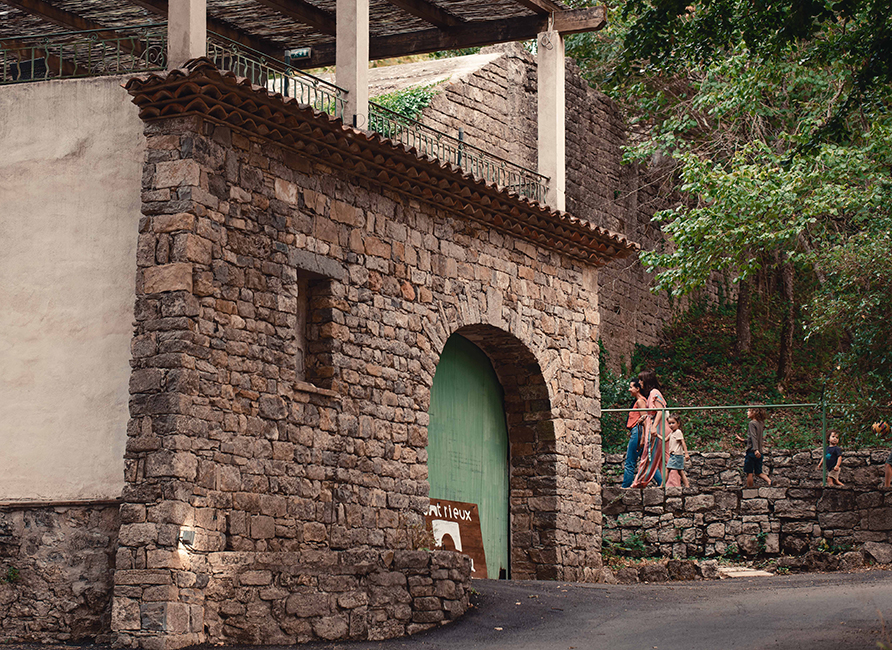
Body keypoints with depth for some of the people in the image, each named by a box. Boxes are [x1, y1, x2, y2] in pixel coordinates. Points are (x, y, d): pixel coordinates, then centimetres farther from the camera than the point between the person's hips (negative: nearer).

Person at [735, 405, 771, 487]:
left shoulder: (752, 423, -11)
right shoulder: (760, 423, 14)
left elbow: (754, 437, -23)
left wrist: (756, 449, -34)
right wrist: (743, 440, 31)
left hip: (752, 451, -8)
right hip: (760, 452, 8)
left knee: (749, 473, 1)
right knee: (758, 472, 13)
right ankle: (769, 481, -9)